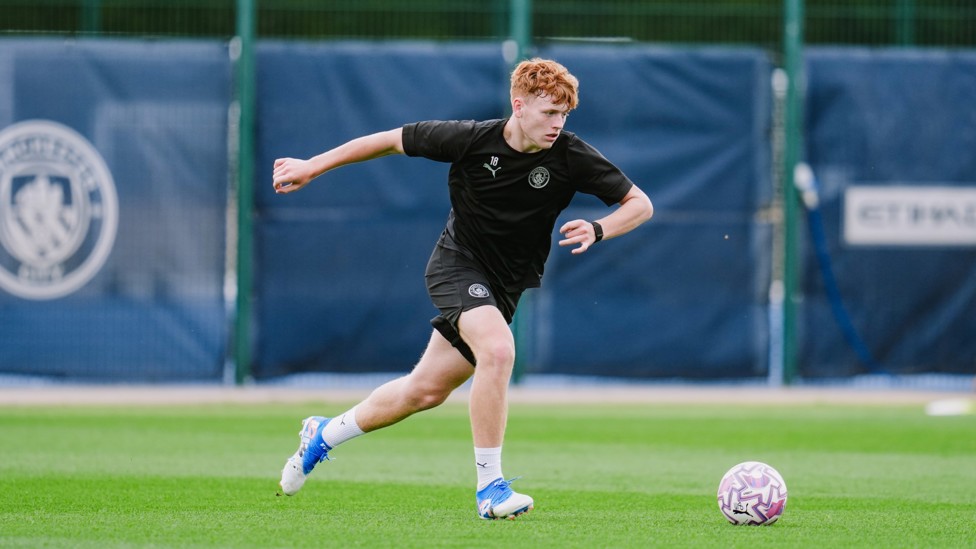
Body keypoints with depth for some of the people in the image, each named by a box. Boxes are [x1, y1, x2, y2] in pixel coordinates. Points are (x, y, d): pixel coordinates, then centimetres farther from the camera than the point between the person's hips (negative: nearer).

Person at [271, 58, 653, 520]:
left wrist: (598, 230, -30)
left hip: (504, 286, 4)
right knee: (498, 349, -31)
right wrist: (312, 167, -1)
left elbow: (640, 204, -10)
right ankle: (490, 486, -23)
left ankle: (324, 434, 35)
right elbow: (392, 141, -5)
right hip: (458, 263, -4)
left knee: (426, 389, 11)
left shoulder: (570, 156, -16)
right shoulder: (471, 139, -19)